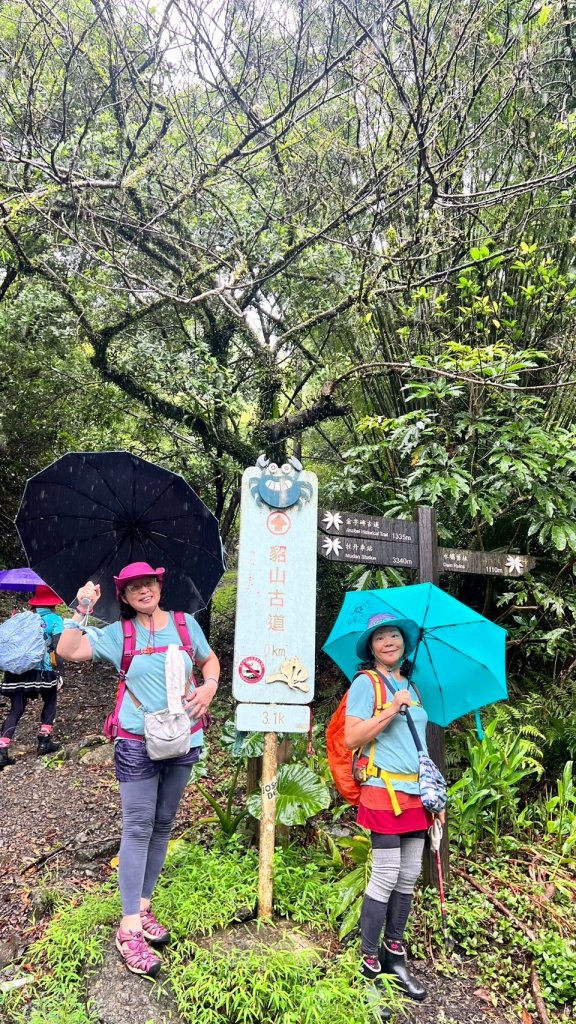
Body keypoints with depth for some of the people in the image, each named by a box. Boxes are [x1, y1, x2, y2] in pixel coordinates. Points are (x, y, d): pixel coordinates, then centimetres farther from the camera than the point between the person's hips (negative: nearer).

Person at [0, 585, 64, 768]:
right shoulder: (55, 619, 1)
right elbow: (57, 647, -10)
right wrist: (58, 671, -8)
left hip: (19, 670, 4)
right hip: (42, 670, -3)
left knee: (16, 710, 9)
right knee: (50, 701, 21)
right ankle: (44, 741, 17)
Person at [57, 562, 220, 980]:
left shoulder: (186, 623, 2)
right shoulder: (118, 633, -2)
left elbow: (210, 660, 14)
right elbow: (69, 651, -9)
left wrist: (209, 687, -3)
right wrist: (82, 610, -16)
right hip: (137, 743, -3)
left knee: (163, 825, 13)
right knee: (138, 827, -3)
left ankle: (143, 906, 30)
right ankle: (129, 928, 6)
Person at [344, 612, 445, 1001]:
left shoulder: (412, 687, 14)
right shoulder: (366, 683, -7)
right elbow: (352, 738, -16)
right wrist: (393, 709, -21)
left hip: (417, 793, 7)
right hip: (385, 791, -7)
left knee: (409, 877, 11)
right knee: (386, 877, -1)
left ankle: (394, 954, 26)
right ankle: (369, 962, 14)